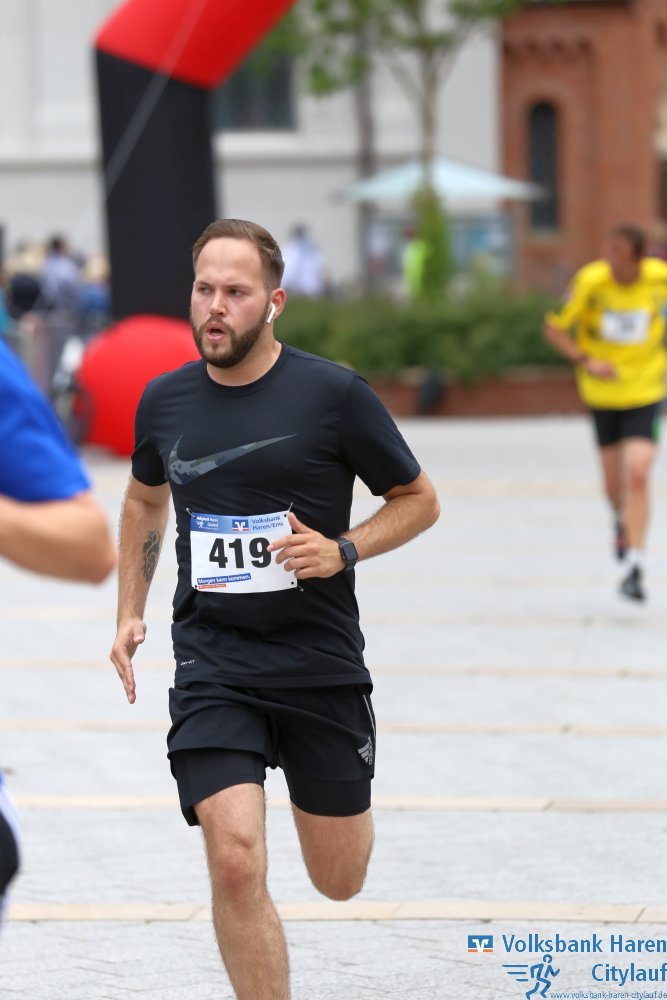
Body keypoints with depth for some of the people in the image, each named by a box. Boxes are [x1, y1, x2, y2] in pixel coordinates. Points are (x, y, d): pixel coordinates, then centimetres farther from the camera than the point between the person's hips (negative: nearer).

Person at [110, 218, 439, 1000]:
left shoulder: (333, 394, -8)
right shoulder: (164, 400, 2)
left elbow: (418, 500, 3)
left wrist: (343, 550, -14)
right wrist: (129, 613, 15)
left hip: (322, 662, -1)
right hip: (211, 663, 1)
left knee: (339, 882, 11)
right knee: (235, 863, -18)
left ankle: (343, 805, 48)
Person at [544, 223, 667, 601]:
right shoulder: (590, 281, -16)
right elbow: (554, 327, -6)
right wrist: (586, 362, -18)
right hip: (603, 391, 1)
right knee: (615, 483, 11)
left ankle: (636, 566, -14)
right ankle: (622, 521, 47)